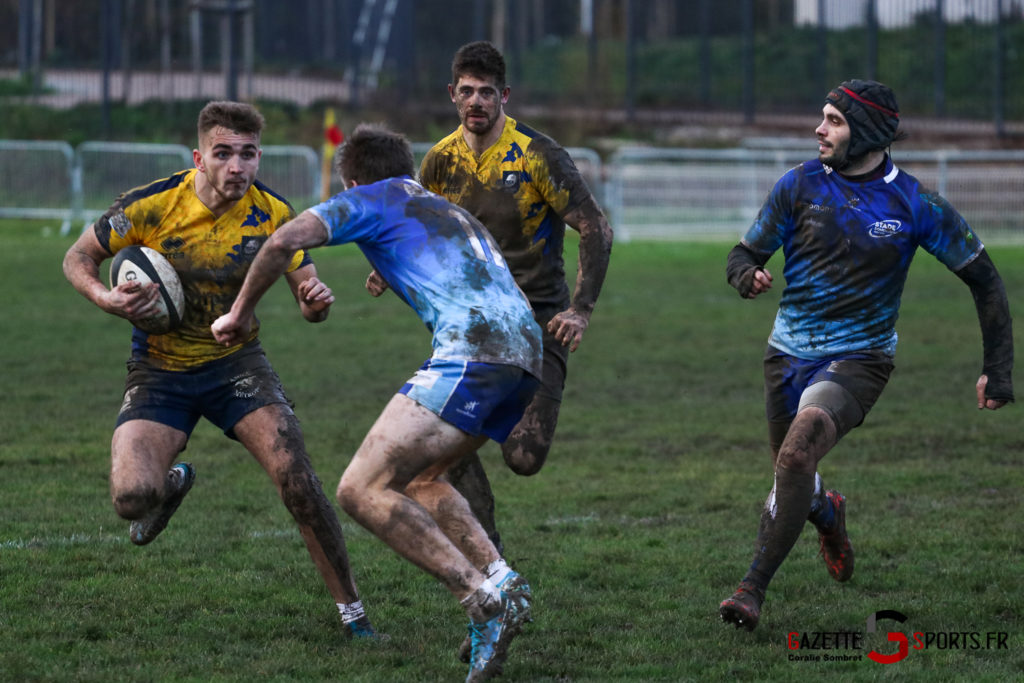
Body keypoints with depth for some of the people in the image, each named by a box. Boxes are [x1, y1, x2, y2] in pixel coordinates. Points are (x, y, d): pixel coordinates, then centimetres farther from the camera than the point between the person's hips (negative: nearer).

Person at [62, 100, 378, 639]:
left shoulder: (273, 214, -11)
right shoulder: (151, 206, -17)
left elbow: (307, 300, -4)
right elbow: (78, 257, -3)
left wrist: (317, 299, -30)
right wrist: (106, 299, -25)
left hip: (236, 361, 1)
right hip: (159, 369, -1)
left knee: (298, 484, -18)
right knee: (131, 497, -20)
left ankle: (351, 609, -3)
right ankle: (172, 484, 20)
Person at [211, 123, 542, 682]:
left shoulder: (370, 200, 14)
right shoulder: (453, 212, 35)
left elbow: (285, 240, 0)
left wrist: (240, 313, 13)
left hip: (473, 351, -8)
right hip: (527, 351, 8)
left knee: (362, 491, -10)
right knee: (420, 478, 25)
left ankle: (485, 602, -21)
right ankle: (500, 580, 5)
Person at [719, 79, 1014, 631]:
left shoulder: (914, 205, -9)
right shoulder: (801, 184, -3)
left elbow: (983, 279, 0)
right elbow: (745, 253, 3)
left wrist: (997, 371, -2)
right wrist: (748, 276, -24)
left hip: (858, 360, -4)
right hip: (789, 354, 4)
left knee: (797, 454, -28)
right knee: (792, 478, 15)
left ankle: (753, 588, -25)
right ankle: (827, 513, 54)